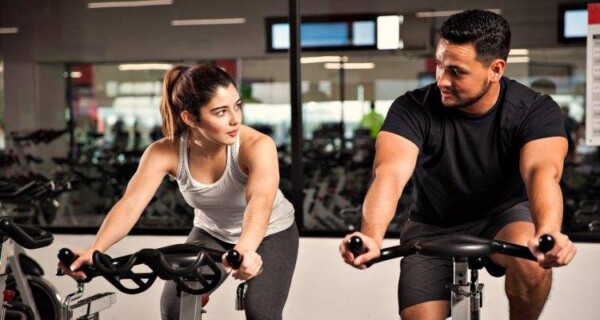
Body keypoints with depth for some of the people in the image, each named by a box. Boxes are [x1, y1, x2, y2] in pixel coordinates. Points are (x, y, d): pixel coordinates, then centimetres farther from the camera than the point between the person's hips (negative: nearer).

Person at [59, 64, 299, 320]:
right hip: (211, 233, 2)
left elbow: (260, 202, -51)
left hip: (271, 233, -2)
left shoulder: (257, 146, -34)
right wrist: (94, 250, -53)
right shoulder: (165, 153, -26)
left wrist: (246, 249, -71)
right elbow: (130, 205, -35)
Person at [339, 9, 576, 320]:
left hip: (503, 215, -1)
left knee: (532, 259, -33)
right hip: (432, 228, 1)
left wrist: (548, 233, -61)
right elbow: (390, 173, -37)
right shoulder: (412, 109, -22)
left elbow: (542, 171, -39)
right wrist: (371, 236, -58)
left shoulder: (536, 110, -21)